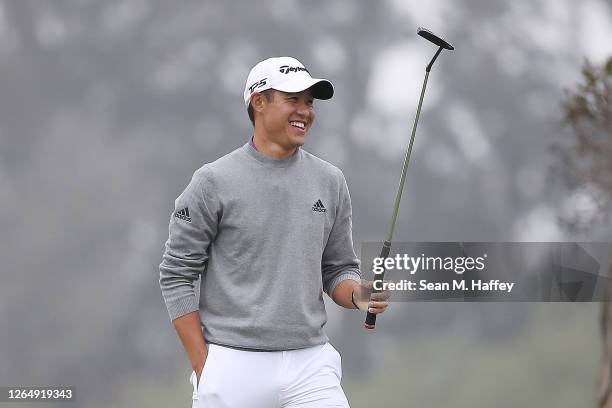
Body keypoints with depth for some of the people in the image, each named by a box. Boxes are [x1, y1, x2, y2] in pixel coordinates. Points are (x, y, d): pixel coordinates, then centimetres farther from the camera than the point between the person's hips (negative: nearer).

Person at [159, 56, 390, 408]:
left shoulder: (330, 182, 10)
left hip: (311, 365, 3)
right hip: (235, 366, -3)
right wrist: (203, 369, -7)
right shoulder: (215, 182, -3)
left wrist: (357, 294, -8)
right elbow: (177, 276, -2)